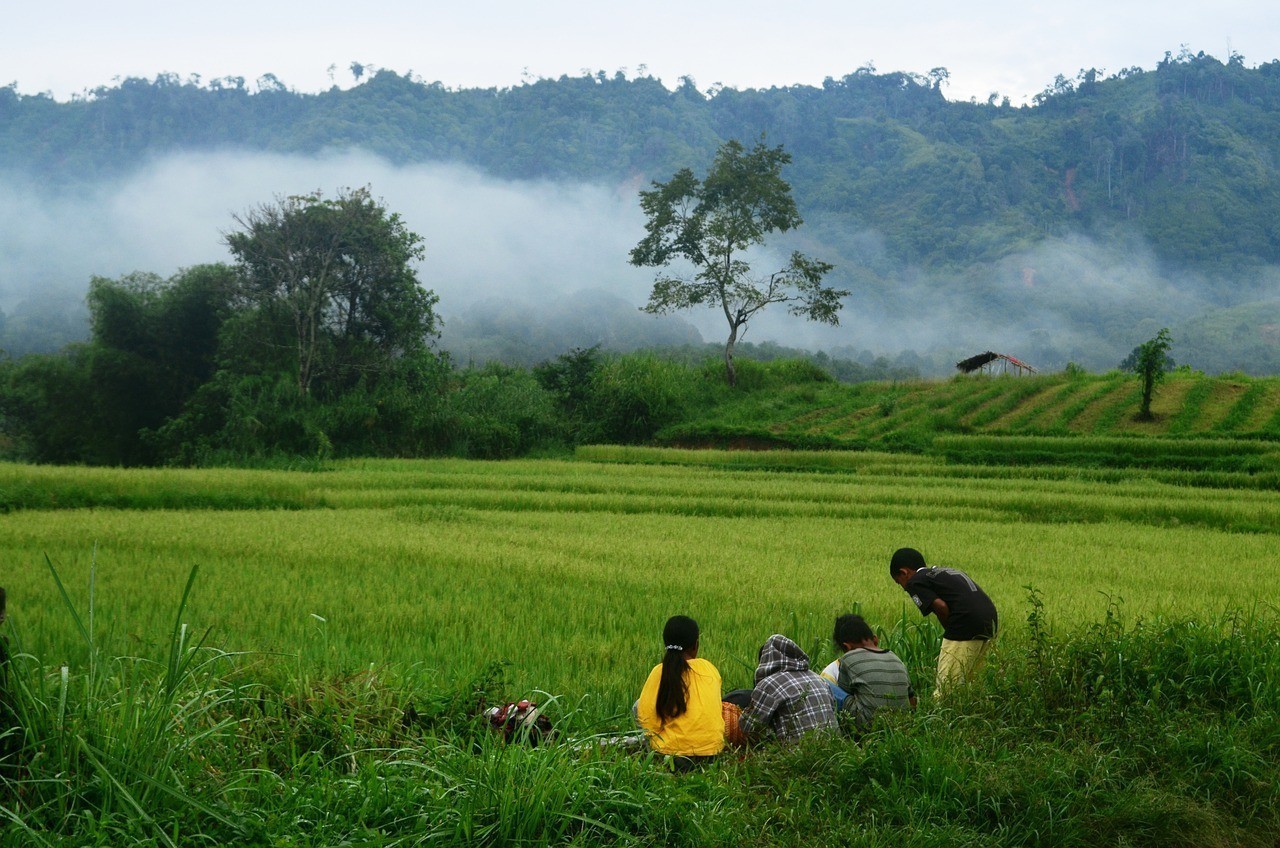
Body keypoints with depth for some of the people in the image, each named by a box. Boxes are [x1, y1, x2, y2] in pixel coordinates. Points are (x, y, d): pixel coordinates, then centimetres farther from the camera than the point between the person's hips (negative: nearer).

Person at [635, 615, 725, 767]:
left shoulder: (660, 672, -7)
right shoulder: (709, 668, 2)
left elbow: (645, 715, -7)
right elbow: (718, 708, 10)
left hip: (674, 748, -4)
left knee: (637, 706, 17)